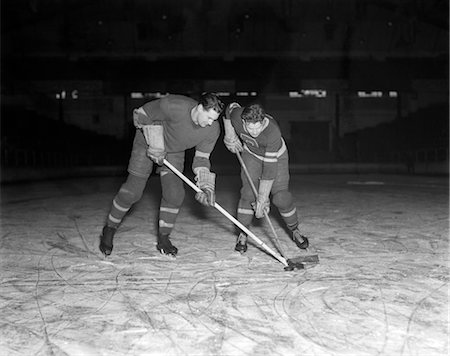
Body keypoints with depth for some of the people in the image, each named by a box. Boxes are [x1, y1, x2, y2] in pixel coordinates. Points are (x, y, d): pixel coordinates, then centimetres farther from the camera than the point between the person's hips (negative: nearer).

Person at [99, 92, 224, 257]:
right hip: (147, 143, -3)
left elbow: (201, 158, -11)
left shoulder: (213, 129, -22)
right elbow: (140, 115, -21)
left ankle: (163, 239, 9)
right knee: (132, 191, -5)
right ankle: (109, 230, 17)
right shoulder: (173, 106, -37)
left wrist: (206, 186, -22)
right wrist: (155, 142, -25)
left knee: (175, 193, -10)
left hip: (175, 151, 4)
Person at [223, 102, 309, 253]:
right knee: (248, 192, -13)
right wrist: (230, 137, -4)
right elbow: (230, 108, -4)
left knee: (281, 197, -8)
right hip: (251, 154, 3)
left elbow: (269, 169, -38)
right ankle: (242, 234, 1)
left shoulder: (273, 133, -42)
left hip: (276, 156, -3)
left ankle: (295, 231, 15)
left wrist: (262, 200, -35)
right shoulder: (236, 115, -32)